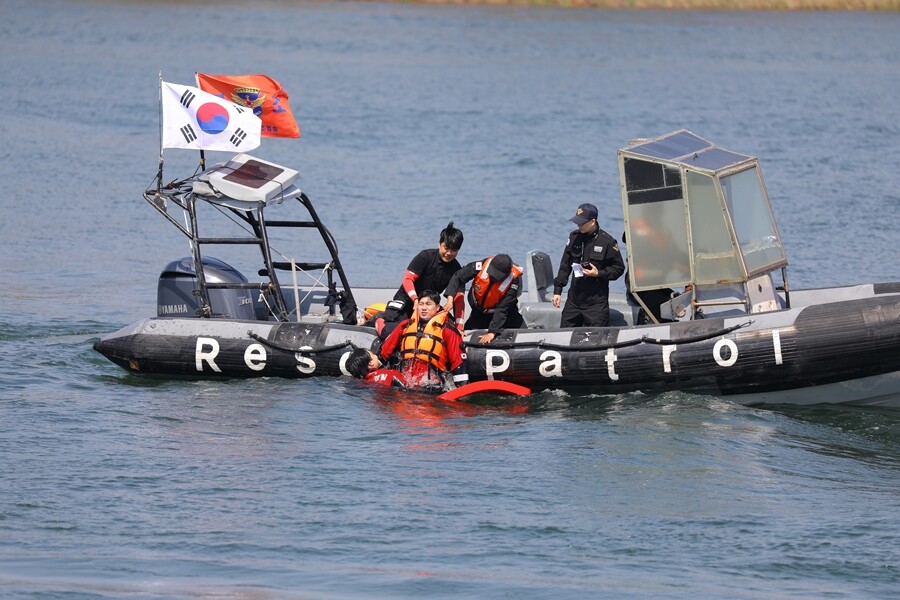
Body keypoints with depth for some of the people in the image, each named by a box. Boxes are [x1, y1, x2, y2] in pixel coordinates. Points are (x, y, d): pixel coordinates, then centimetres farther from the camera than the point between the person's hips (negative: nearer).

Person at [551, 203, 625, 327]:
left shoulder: (607, 242, -9)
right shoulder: (574, 237, 6)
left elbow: (619, 268, -2)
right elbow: (565, 265, 13)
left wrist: (599, 274, -17)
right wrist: (557, 291, 10)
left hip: (597, 303, -5)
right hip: (574, 300, 5)